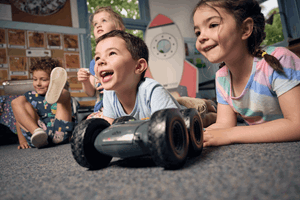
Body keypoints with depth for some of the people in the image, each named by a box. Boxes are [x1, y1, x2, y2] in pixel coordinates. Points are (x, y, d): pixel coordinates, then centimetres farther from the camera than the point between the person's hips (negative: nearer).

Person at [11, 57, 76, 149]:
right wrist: (21, 139, 5)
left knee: (66, 94, -4)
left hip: (58, 134, -2)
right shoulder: (30, 96, 21)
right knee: (18, 101, -6)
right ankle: (37, 132, -28)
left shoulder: (62, 94, 16)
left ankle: (56, 95, -44)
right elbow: (19, 118, 17)